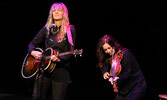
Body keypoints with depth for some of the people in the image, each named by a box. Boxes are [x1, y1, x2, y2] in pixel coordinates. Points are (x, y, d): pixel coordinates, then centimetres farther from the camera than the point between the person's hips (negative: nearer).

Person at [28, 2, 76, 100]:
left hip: (61, 71, -3)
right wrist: (33, 52, -4)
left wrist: (59, 59, -22)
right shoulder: (47, 29, 12)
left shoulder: (70, 30, 2)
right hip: (44, 69, 3)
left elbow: (70, 52, -4)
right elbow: (33, 43, 17)